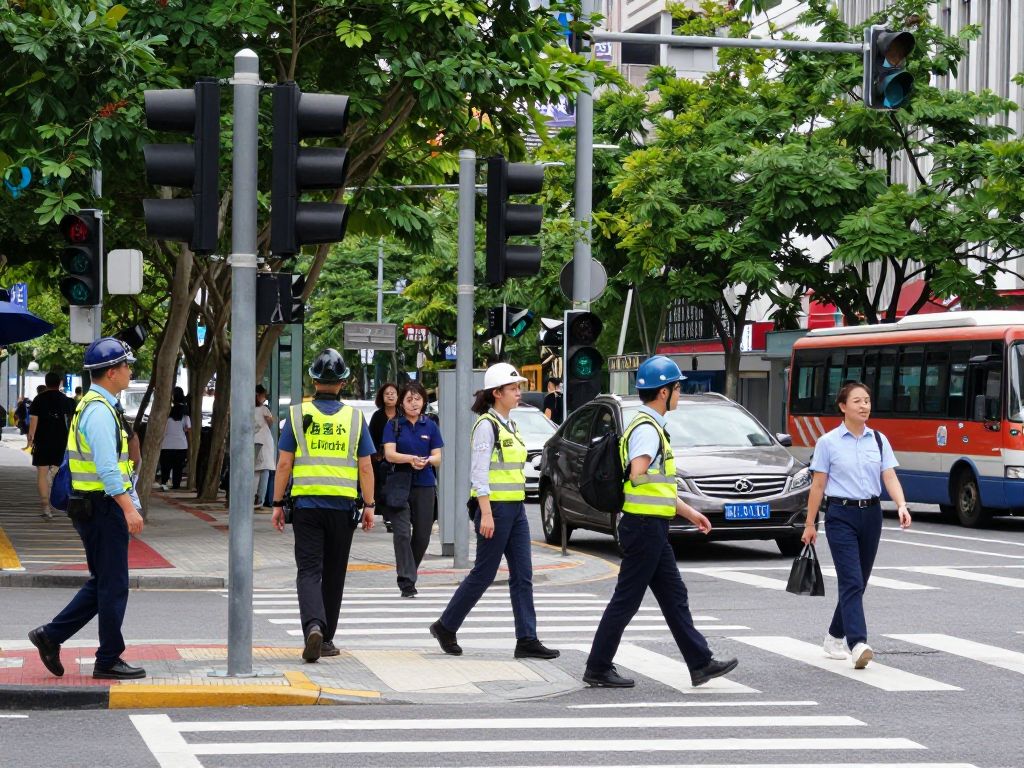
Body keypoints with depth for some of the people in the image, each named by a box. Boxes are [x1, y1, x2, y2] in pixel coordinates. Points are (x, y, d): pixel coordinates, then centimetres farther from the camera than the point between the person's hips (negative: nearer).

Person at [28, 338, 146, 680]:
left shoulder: (93, 406, 15)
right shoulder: (100, 411, -18)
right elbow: (107, 469, -24)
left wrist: (130, 506, 22)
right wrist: (129, 509, -24)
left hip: (94, 507, 10)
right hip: (104, 508, -10)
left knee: (103, 583, 16)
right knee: (113, 586, -1)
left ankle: (51, 636, 16)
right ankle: (108, 661, 6)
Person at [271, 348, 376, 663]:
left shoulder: (298, 414, -1)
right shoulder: (354, 417, 1)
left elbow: (284, 463, -2)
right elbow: (365, 467, 0)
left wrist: (278, 503, 5)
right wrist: (369, 505, 8)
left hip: (306, 504, -1)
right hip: (343, 506, 1)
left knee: (309, 571, -2)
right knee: (334, 574, 12)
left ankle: (313, 626, -27)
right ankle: (326, 639, 19)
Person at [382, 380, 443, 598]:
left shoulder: (430, 427, 8)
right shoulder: (393, 425, 2)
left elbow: (438, 458, 4)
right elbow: (389, 454, -10)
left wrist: (426, 461, -19)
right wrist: (411, 459, -28)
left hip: (425, 485, 3)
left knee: (422, 535, 6)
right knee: (402, 533, -12)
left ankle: (409, 574, 27)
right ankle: (406, 582, -14)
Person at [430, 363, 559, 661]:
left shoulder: (509, 425, 16)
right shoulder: (486, 425, -11)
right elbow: (479, 472, -17)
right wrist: (486, 514, -22)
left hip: (515, 508, 9)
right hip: (494, 506, -9)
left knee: (522, 575, 2)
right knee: (484, 574, -1)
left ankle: (527, 639, 0)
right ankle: (445, 626, 13)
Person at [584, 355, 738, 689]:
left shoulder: (652, 427, 17)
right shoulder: (647, 429, -16)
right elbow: (638, 475, -32)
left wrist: (690, 512, 22)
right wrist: (653, 473, -9)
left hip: (653, 530, 10)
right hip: (644, 526, -10)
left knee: (675, 598, 11)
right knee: (626, 600, -4)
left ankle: (701, 663, 15)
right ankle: (598, 668, 3)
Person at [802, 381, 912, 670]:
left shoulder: (879, 440, 8)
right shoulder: (828, 442, -2)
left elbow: (889, 477, 0)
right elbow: (818, 485, 0)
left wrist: (901, 505, -18)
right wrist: (810, 524, 0)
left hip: (870, 514, 4)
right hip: (841, 515, -4)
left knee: (858, 582, 11)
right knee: (851, 581, -15)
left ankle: (835, 637, 28)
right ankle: (857, 644, -25)